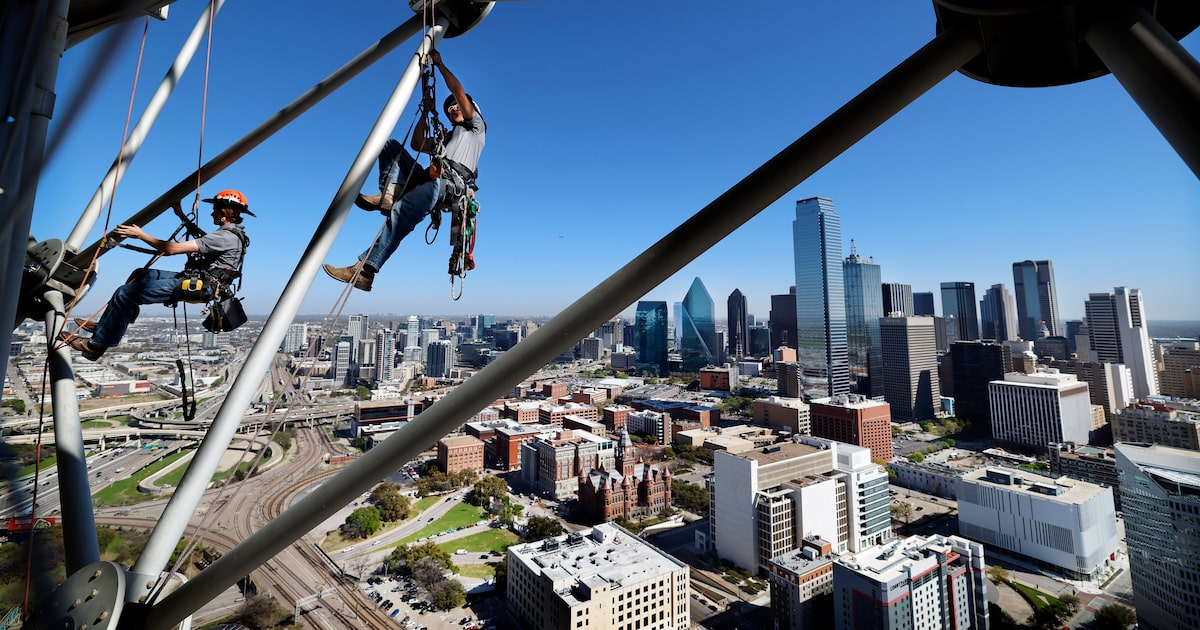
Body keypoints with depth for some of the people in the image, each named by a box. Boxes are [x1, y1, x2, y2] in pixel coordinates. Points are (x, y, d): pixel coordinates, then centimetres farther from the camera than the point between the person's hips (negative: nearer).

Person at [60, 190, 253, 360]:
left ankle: (96, 345, 4)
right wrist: (183, 217, 36)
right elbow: (204, 238, 36)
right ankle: (105, 325, 24)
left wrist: (140, 234, -11)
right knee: (142, 274, 21)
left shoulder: (225, 237, -21)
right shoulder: (233, 233, 11)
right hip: (198, 280, 10)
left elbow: (172, 249, -22)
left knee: (125, 293, -8)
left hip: (197, 287, -10)